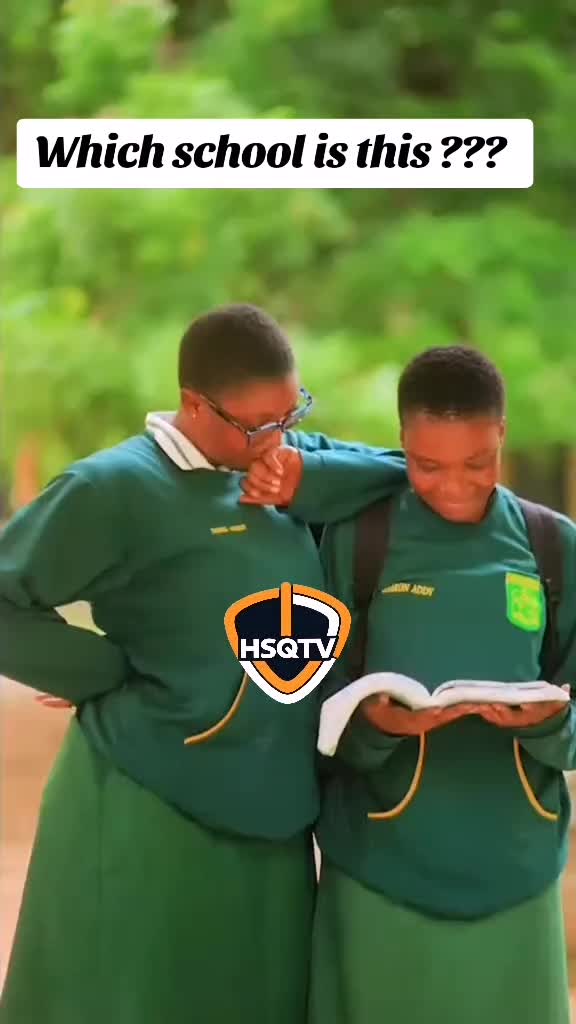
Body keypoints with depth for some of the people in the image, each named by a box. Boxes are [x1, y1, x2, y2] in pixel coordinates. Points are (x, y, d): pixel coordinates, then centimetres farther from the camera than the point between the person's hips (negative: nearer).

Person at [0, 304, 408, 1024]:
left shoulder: (286, 457, 8)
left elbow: (402, 470, 4)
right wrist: (113, 673, -12)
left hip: (271, 813, 6)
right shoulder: (118, 488, -12)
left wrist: (308, 482, -10)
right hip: (150, 813, -6)